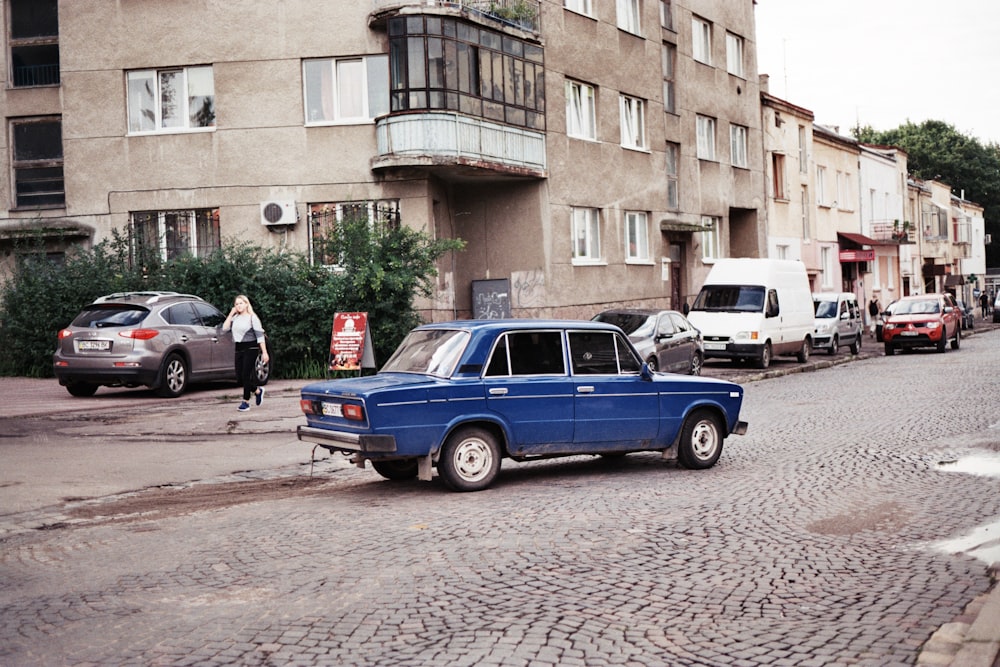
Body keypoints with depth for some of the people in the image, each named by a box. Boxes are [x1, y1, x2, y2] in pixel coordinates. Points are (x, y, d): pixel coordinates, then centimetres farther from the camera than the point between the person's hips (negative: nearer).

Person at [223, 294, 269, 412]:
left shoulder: (252, 317, -5)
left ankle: (246, 402, 4)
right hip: (239, 349, 6)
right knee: (239, 378, 5)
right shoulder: (235, 318, 11)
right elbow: (225, 328, 1)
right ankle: (257, 391, 28)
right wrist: (231, 314, 1)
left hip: (251, 348, -6)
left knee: (246, 375, -7)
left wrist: (264, 352, -14)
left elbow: (260, 335, -8)